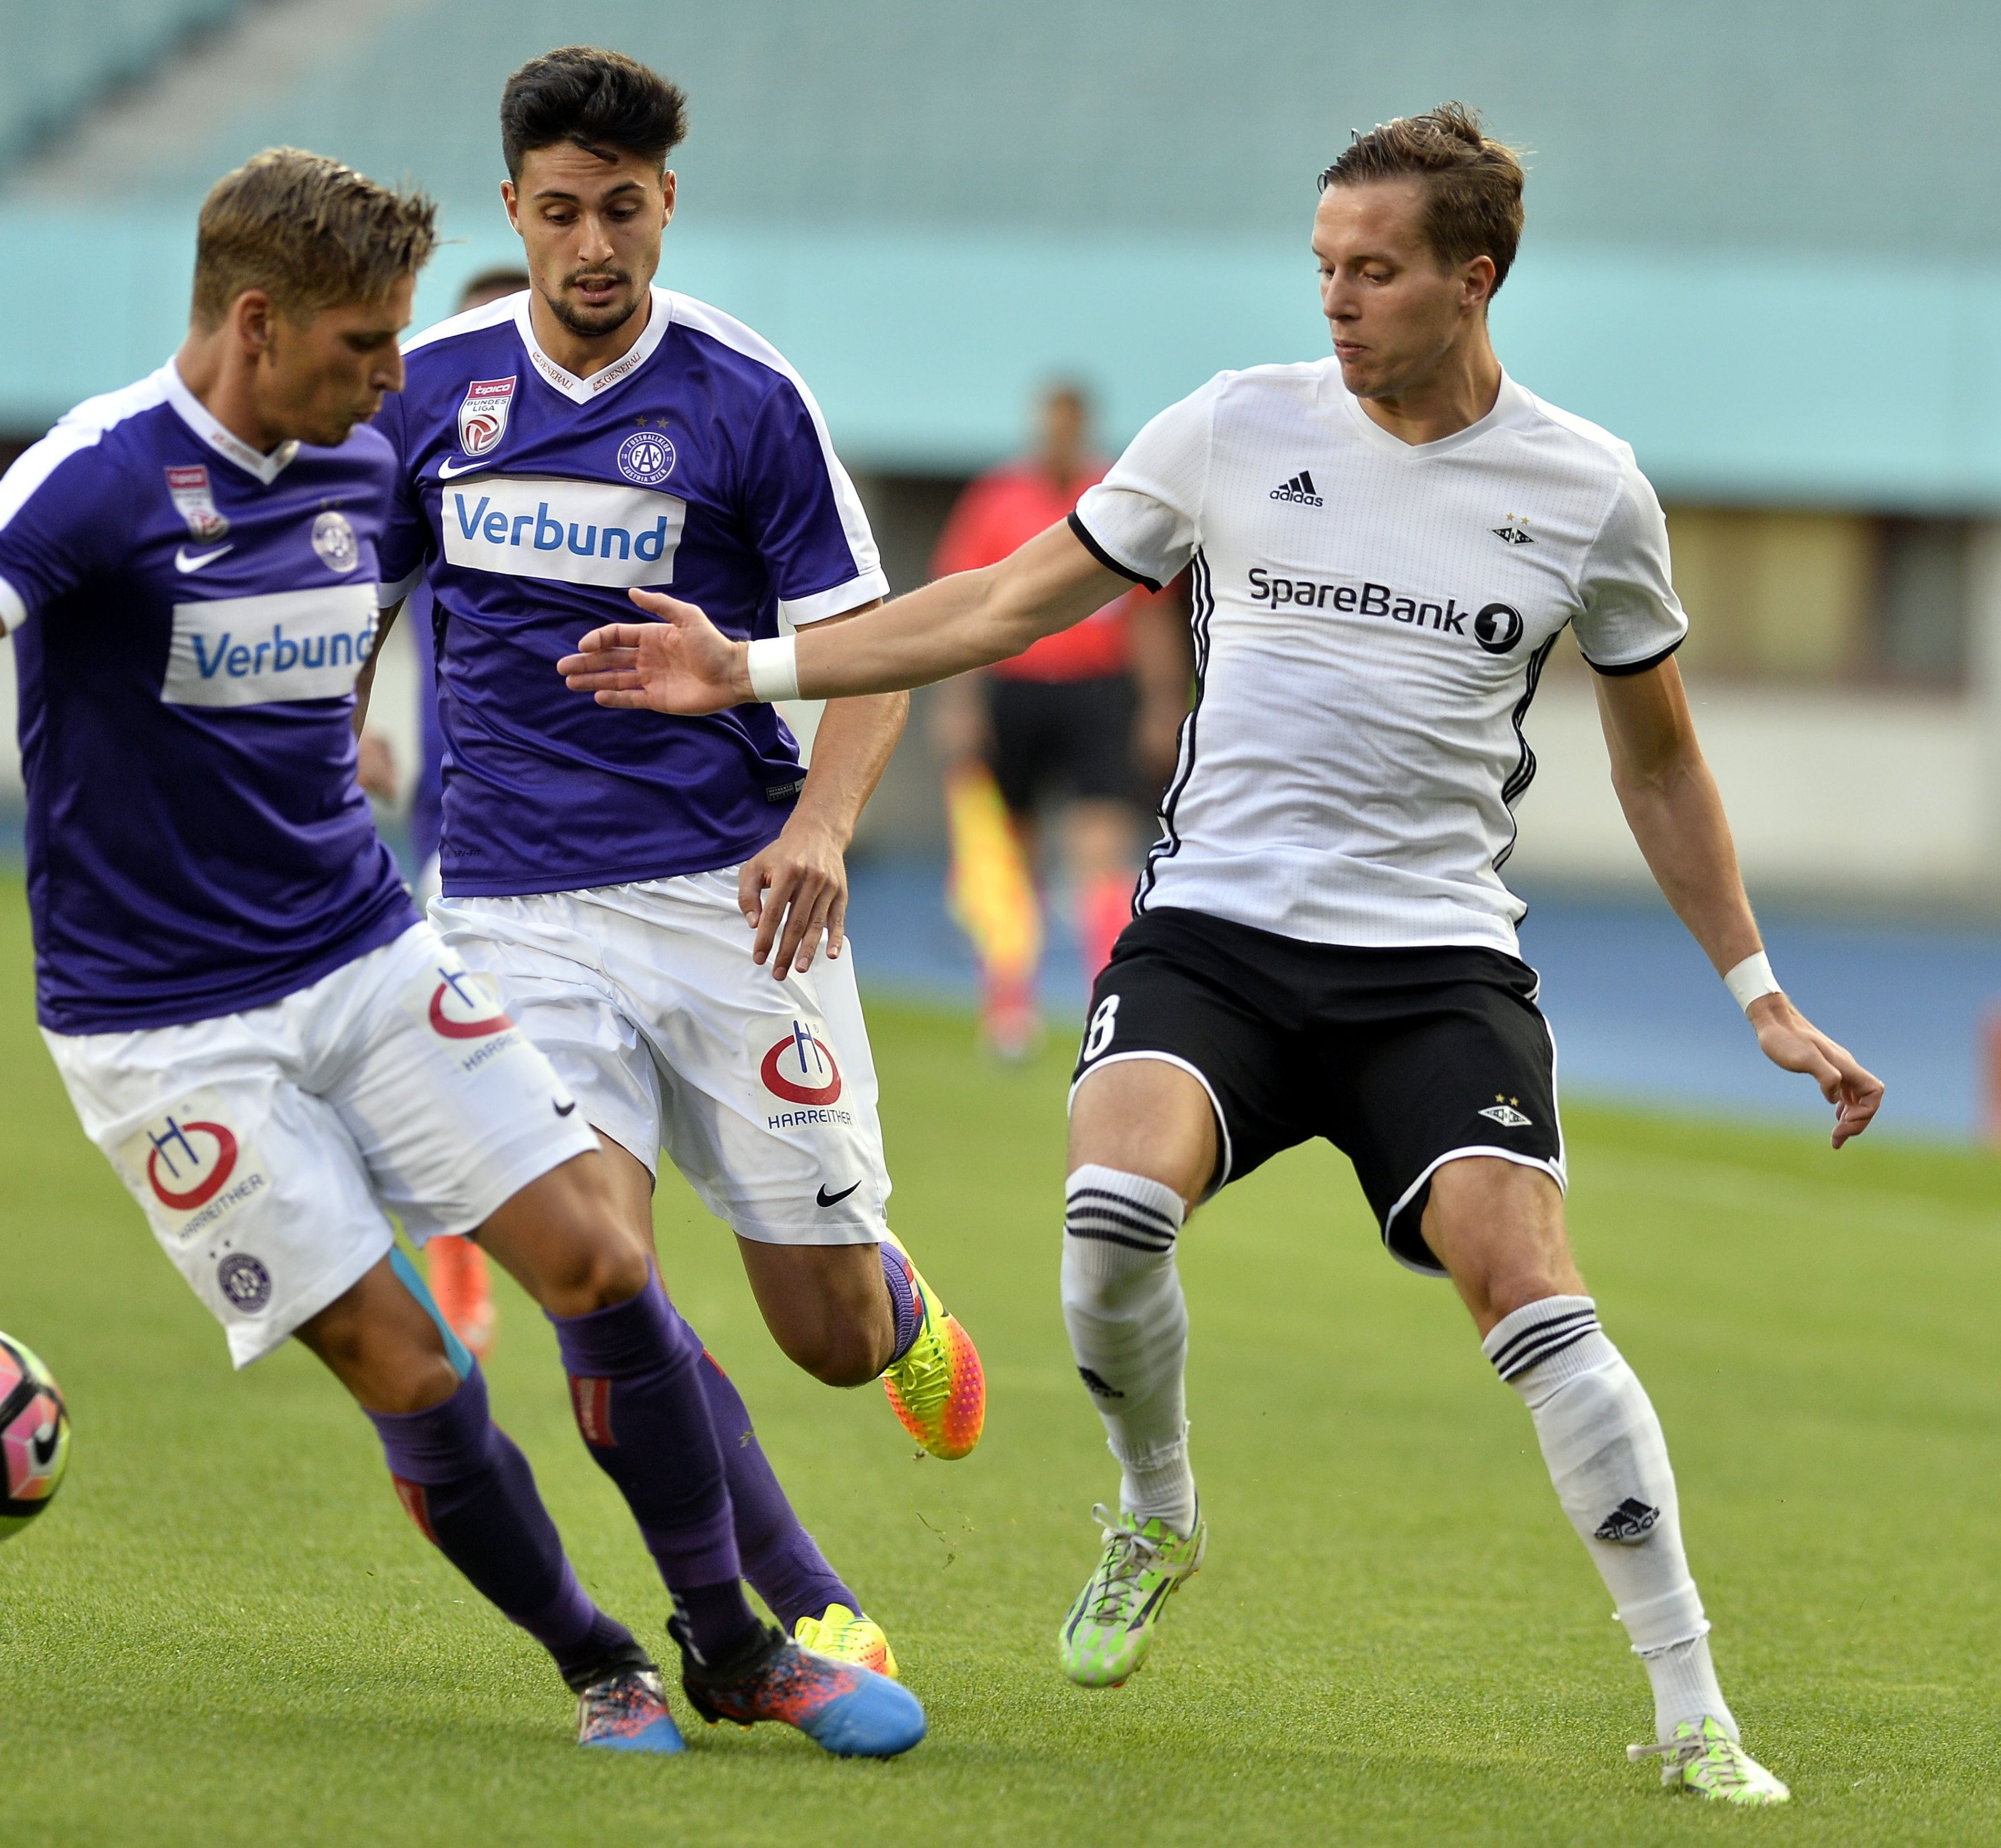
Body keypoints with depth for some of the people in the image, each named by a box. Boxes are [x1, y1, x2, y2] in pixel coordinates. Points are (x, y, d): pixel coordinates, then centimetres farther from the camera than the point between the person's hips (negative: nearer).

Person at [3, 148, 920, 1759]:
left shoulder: (360, 464, 6)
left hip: (373, 958, 6)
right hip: (167, 1023, -6)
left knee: (599, 1264, -4)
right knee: (409, 1374, -8)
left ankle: (735, 1649, 10)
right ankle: (597, 1664, 13)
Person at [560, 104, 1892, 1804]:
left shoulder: (1588, 491, 3)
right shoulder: (1238, 429, 4)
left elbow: (1660, 766, 17)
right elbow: (1010, 605, 12)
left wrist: (1761, 994, 15)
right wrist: (749, 669, 7)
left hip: (1439, 962, -1)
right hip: (1215, 930, 1)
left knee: (1527, 1286, -21)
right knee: (1115, 1209, -27)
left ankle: (1693, 1712, -12)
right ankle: (1157, 1521, 5)